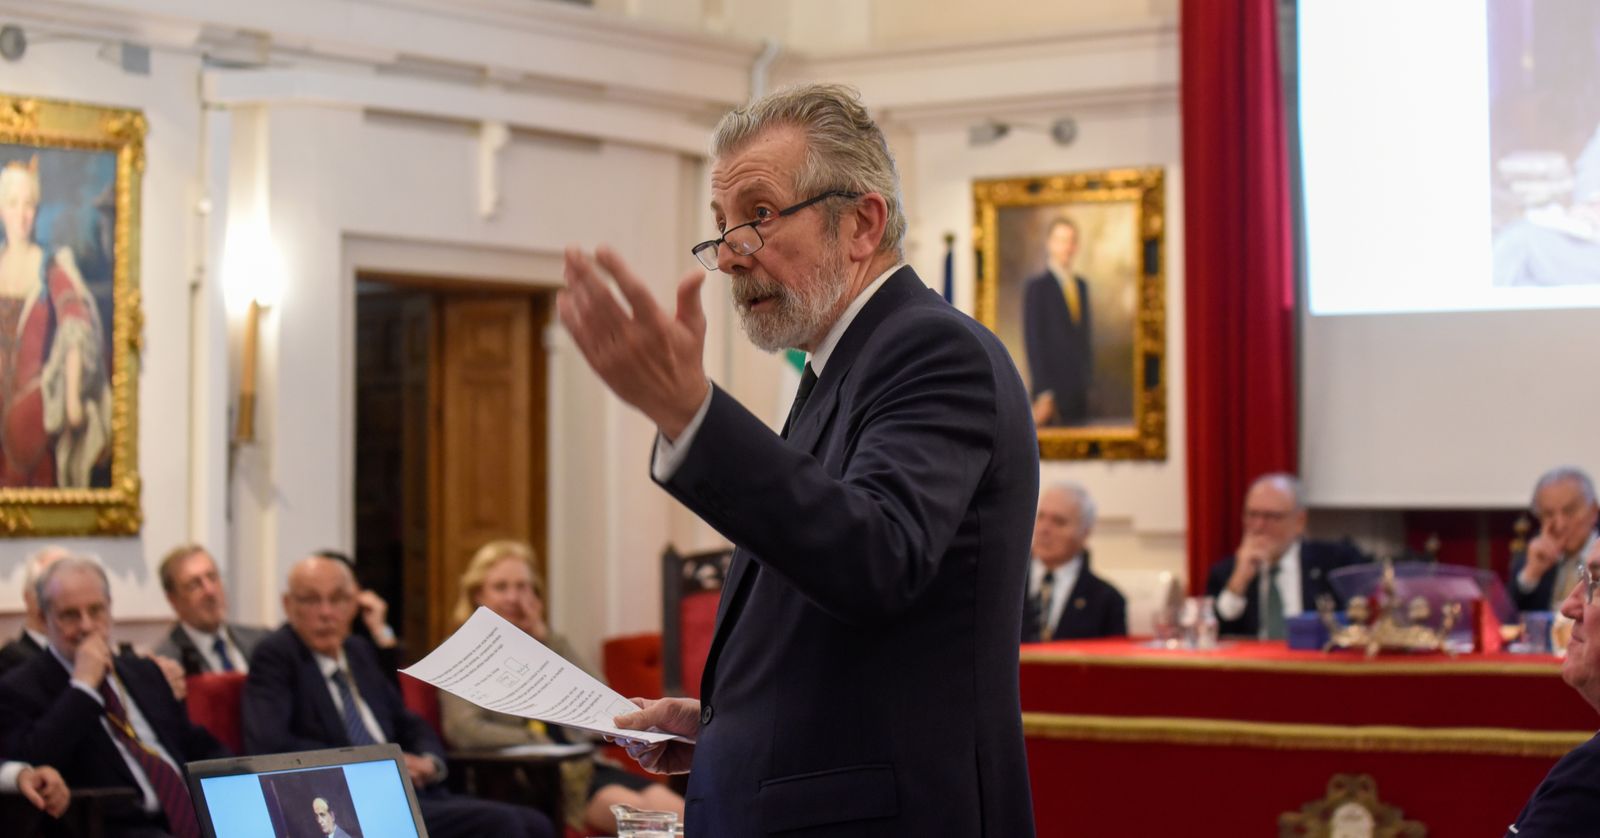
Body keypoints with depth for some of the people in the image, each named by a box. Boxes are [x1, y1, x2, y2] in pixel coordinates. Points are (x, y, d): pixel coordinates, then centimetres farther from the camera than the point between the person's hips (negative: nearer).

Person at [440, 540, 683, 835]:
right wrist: (540, 745, -18)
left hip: (576, 763, 5)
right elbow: (463, 729, -12)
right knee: (634, 810, -32)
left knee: (675, 811, -25)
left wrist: (543, 639, 3)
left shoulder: (552, 644, 23)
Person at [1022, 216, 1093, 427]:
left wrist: (1089, 377, 14)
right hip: (1051, 387, -6)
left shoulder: (1081, 285, 16)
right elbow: (1032, 339, -10)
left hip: (1079, 388, 6)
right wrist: (1043, 392, -14)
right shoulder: (1036, 285, -5)